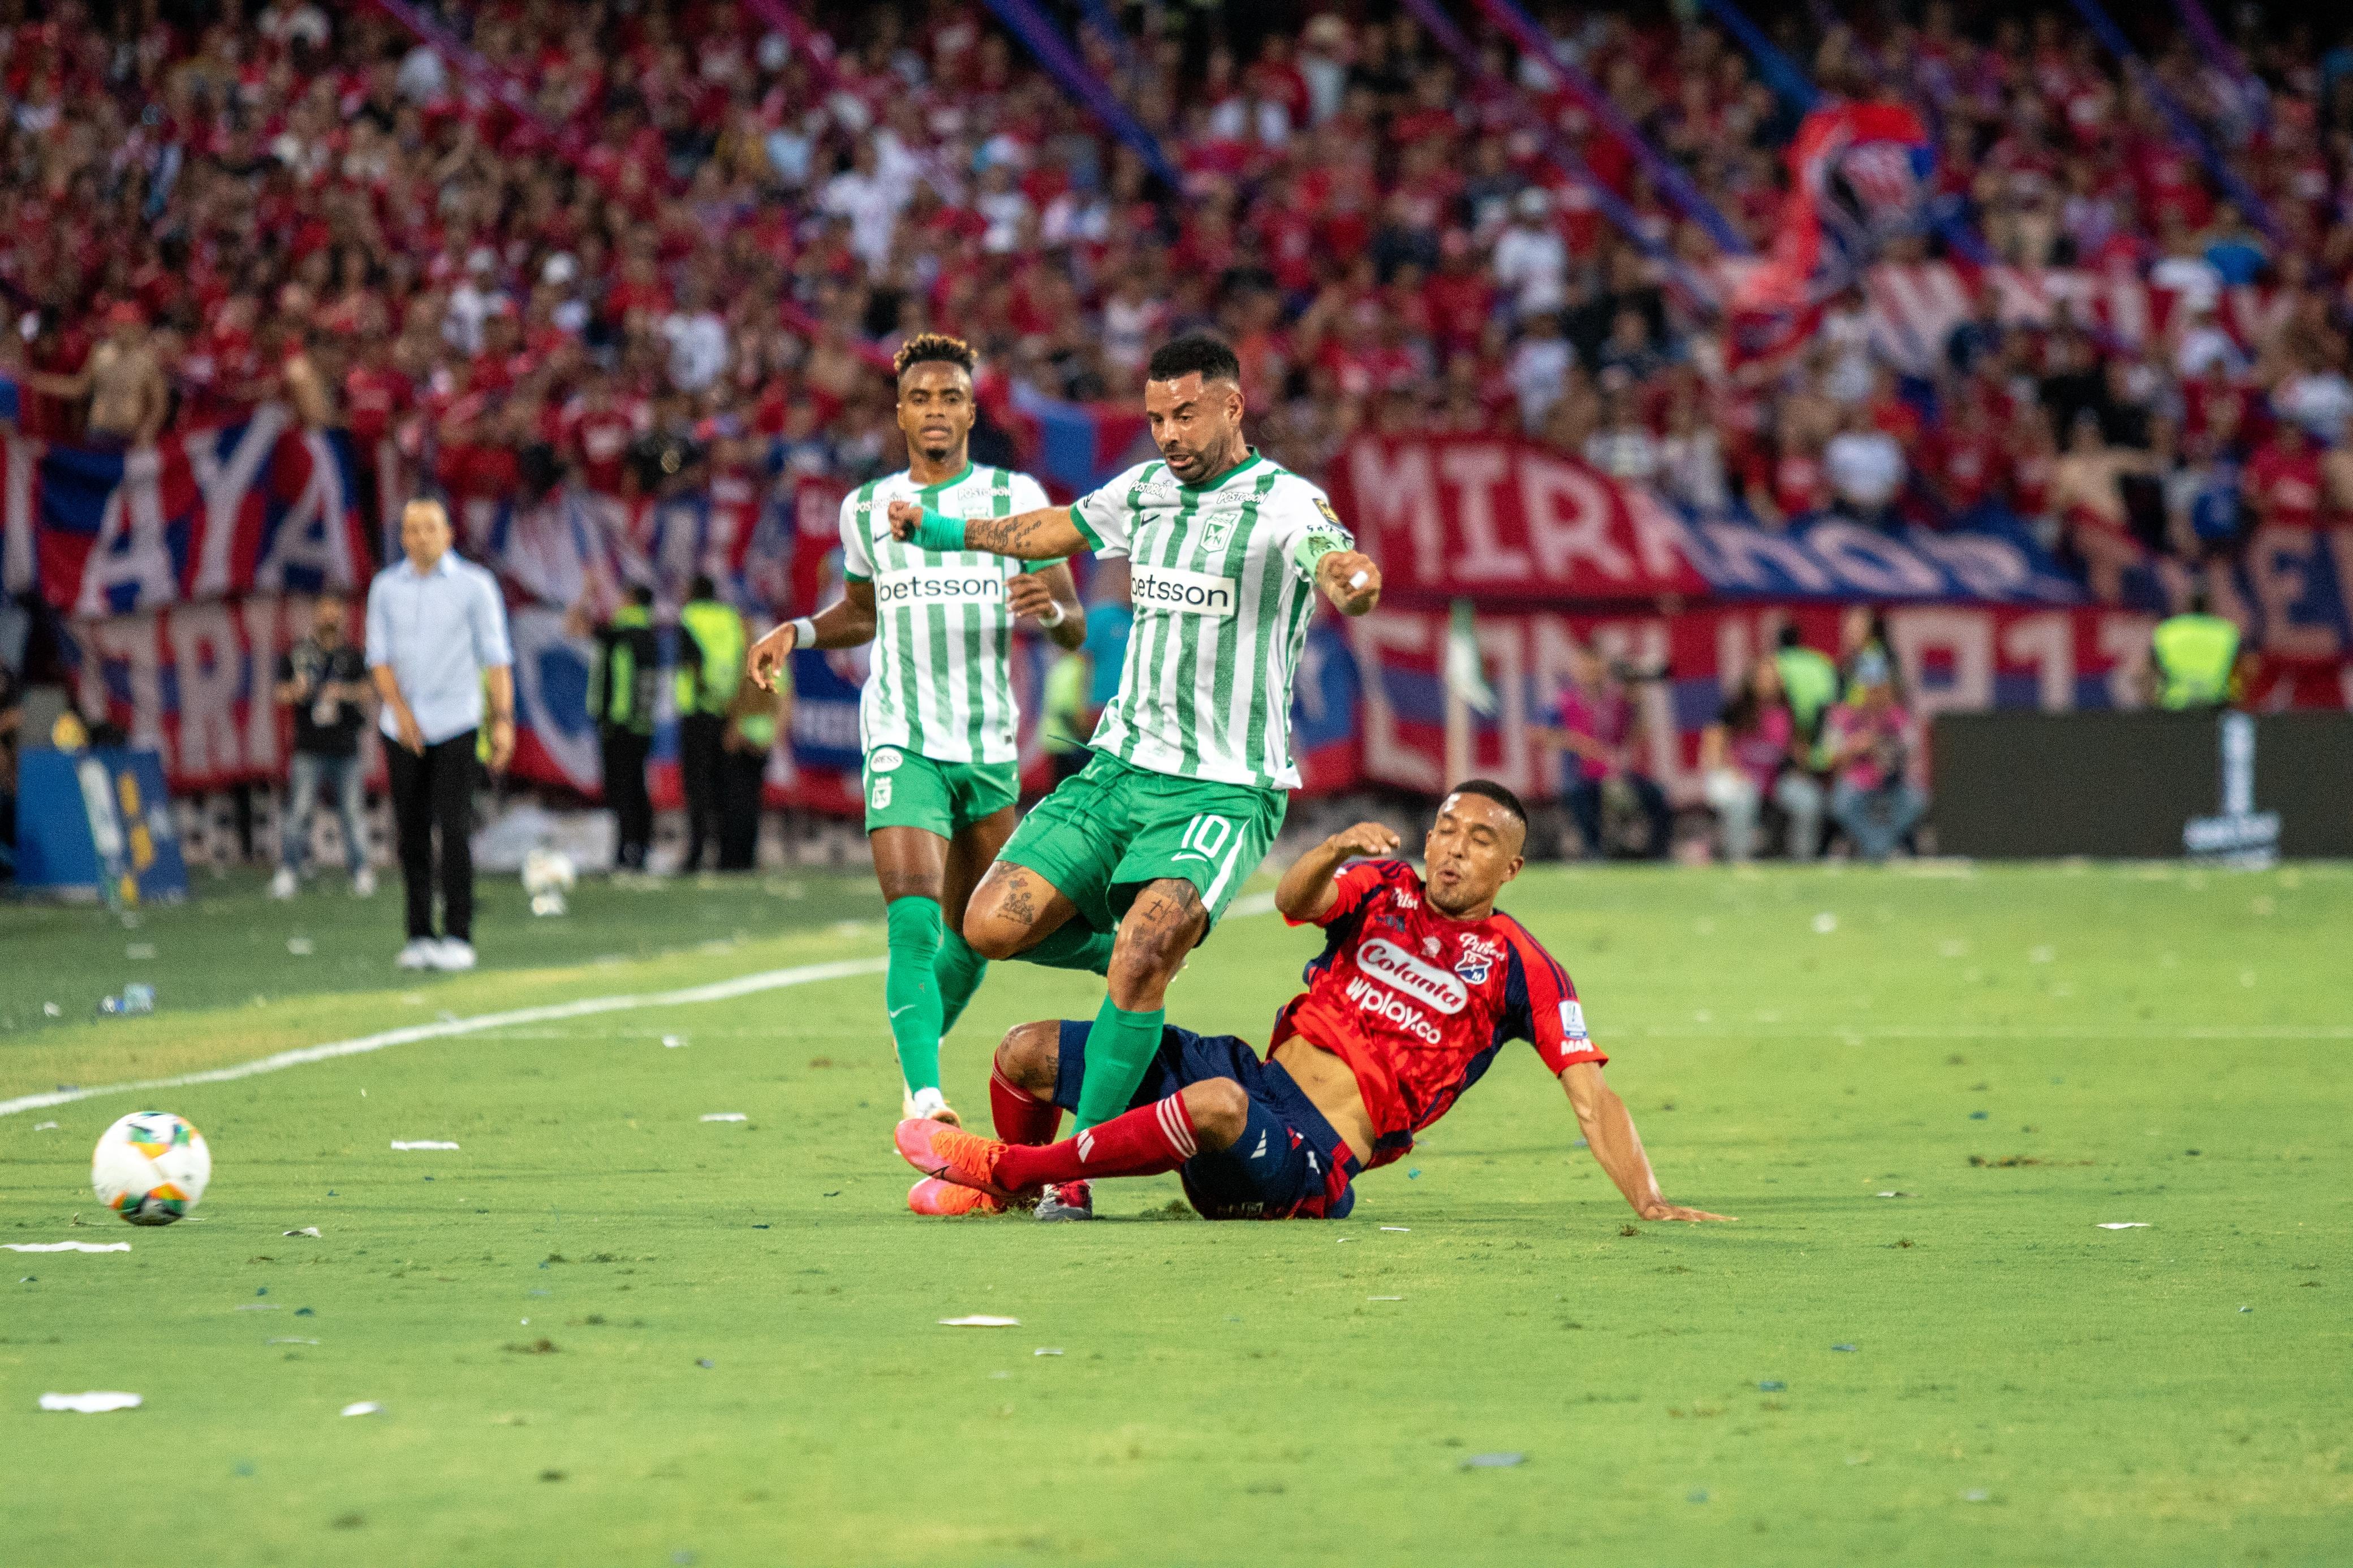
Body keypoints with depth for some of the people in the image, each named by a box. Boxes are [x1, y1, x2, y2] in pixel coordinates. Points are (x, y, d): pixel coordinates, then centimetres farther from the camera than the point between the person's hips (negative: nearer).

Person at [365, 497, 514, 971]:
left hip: (455, 723, -3)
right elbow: (379, 656, 7)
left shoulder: (475, 585, 2)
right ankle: (419, 936, 8)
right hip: (403, 730, 3)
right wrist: (399, 707, -9)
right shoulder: (386, 587, 9)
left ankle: (458, 936, -10)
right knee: (412, 835, 2)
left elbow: (496, 657, 1)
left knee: (453, 829, -11)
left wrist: (504, 719, -7)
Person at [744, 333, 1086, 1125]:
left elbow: (1075, 626, 3)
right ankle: (923, 1096, -26)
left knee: (971, 934, 11)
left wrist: (1049, 608, -20)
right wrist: (799, 632, 9)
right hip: (902, 740, -1)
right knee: (914, 922, -20)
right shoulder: (867, 509, 8)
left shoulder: (1016, 497, 3)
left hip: (990, 743, 1)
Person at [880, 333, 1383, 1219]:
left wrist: (1351, 582, -56)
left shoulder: (1285, 504, -11)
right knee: (991, 927, -4)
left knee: (1142, 959, -26)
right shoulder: (1145, 489, 10)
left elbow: (1340, 567, -32)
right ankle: (1145, 948, 22)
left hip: (1224, 788, -7)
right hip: (1121, 763, 7)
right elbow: (1051, 532, 28)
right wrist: (937, 530, 37)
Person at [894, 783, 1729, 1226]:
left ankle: (1008, 1165, -24)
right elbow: (1293, 903, -7)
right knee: (1027, 1052, 0)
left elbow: (1590, 1093, -5)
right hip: (1258, 1077, 6)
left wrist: (1650, 1202, -17)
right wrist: (1333, 851, -30)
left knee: (1218, 1104, -42)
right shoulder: (1383, 889, 12)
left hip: (1310, 1160, -6)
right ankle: (1011, 1192, 30)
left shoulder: (1520, 968, 0)